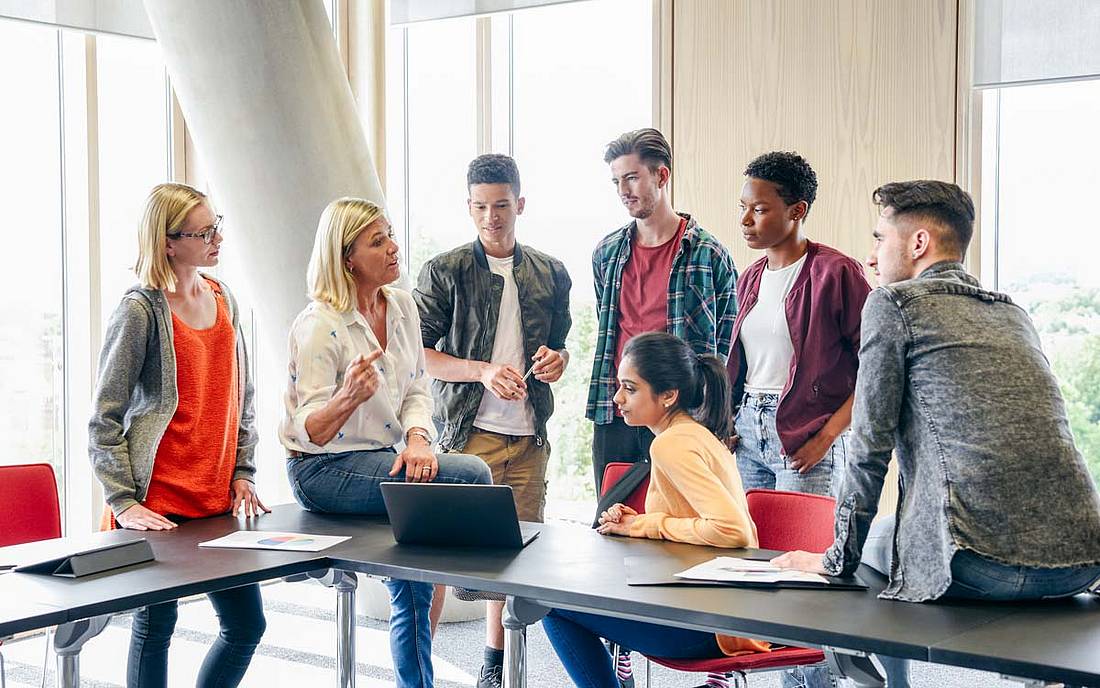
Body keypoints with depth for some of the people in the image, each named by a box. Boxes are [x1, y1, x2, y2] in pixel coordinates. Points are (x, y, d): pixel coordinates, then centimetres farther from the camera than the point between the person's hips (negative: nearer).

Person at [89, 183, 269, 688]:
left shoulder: (223, 300, 10)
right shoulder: (140, 311, -10)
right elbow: (104, 421, -10)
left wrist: (242, 473, 11)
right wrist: (124, 503, -15)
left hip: (217, 502, 6)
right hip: (157, 506, -6)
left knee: (247, 625, 8)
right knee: (156, 626, 4)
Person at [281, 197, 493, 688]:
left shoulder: (402, 306, 6)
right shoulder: (320, 326, -16)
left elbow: (417, 390, 8)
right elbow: (312, 432, -17)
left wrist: (417, 438, -14)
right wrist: (350, 395, -39)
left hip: (384, 460, 7)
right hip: (324, 470, -7)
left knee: (412, 591, -1)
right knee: (472, 475, -21)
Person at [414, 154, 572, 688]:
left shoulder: (551, 274, 13)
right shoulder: (444, 272, 0)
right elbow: (419, 355, -3)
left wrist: (556, 360, -1)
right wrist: (482, 371, -16)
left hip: (529, 434, 4)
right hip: (466, 432, -4)